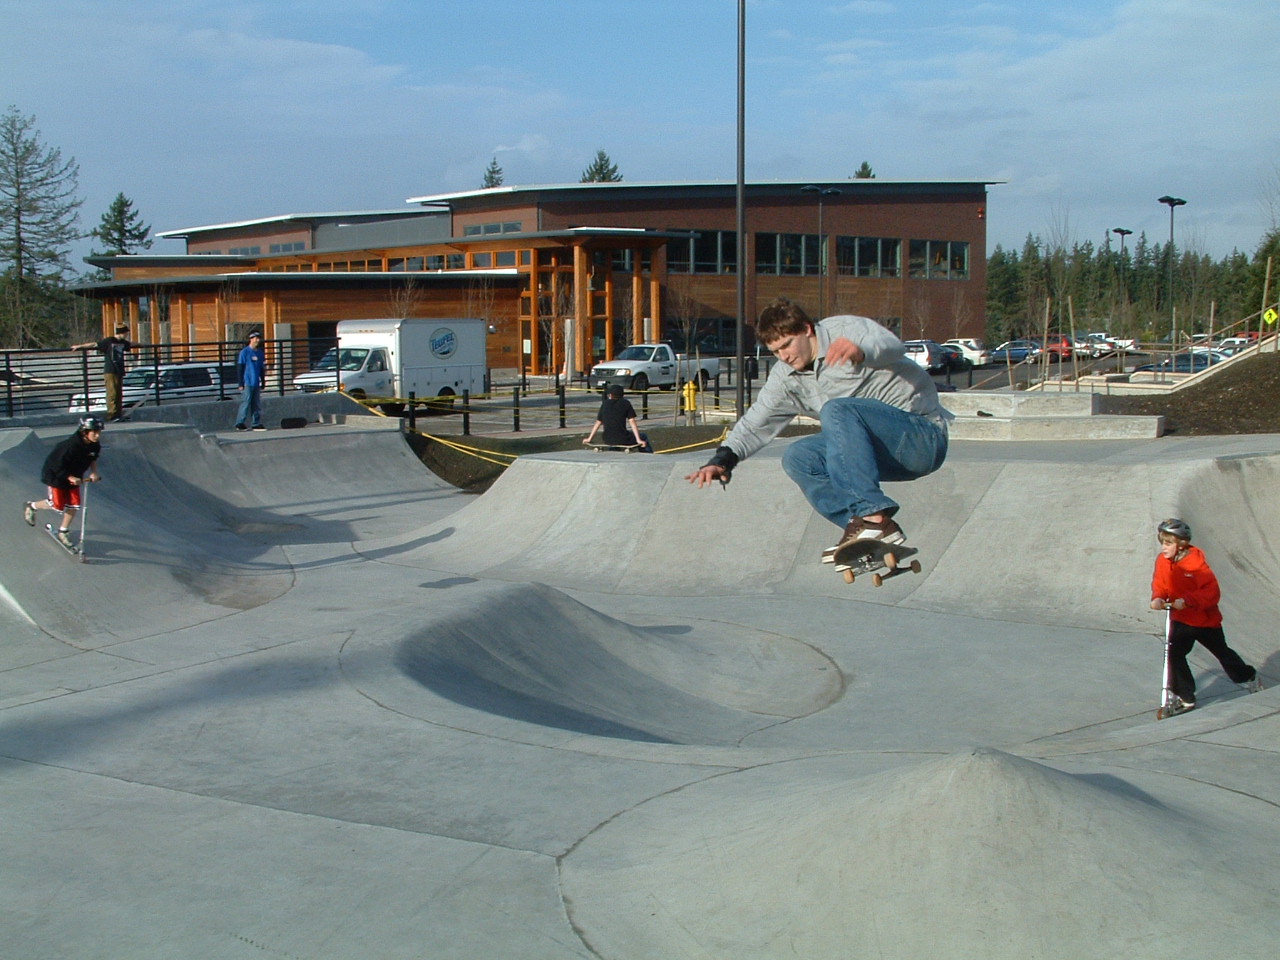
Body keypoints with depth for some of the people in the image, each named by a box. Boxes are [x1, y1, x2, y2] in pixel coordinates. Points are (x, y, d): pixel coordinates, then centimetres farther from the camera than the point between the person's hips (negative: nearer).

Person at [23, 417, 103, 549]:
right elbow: (58, 466, -29)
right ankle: (31, 506, 29)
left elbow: (93, 459, 7)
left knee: (73, 505, 2)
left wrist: (94, 472, -8)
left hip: (74, 476, 6)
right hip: (56, 474, -6)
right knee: (57, 505, 0)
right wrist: (70, 478, -35)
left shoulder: (95, 446, -15)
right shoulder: (71, 445, -36)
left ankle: (63, 532, 20)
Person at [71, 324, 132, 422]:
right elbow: (94, 345, -7)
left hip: (119, 371, 7)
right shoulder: (108, 341, -6)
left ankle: (119, 414, 9)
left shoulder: (123, 342, 13)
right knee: (112, 393, -10)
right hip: (109, 371, -7)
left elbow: (131, 345, 34)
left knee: (119, 393, 6)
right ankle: (112, 415, -11)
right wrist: (80, 346, -10)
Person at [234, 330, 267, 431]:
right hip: (247, 384, -6)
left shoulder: (260, 353, 13)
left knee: (257, 405, 7)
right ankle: (240, 423, -5)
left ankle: (256, 424, 11)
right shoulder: (244, 352, -4)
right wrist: (241, 384, -10)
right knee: (245, 403, -9)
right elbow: (239, 369, -5)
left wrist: (263, 383, 16)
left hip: (256, 384, 6)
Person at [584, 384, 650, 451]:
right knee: (643, 437, 22)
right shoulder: (626, 403, -2)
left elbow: (598, 423, 10)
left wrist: (589, 439, 18)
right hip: (622, 439, -4)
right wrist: (638, 440, -7)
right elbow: (632, 422, -7)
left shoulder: (605, 404, 7)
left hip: (607, 440, 4)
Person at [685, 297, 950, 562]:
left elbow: (893, 347, -33)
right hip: (885, 451, 8)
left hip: (924, 436, -8)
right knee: (797, 458, -9)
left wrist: (860, 351, -56)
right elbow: (756, 423, 10)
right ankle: (865, 532, -18)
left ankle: (874, 518, -39)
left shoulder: (848, 330, -12)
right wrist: (723, 459, -8)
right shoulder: (786, 377, 9)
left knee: (837, 411, -29)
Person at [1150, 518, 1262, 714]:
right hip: (1180, 620, 4)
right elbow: (1159, 585, 4)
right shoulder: (1162, 561, -9)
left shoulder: (1196, 561, -25)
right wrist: (1158, 598, -19)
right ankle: (1186, 699, 0)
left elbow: (1213, 592, -29)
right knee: (1174, 654, -12)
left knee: (1222, 652, 17)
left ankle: (1250, 677, 45)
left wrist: (1187, 600, -42)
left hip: (1205, 619, -4)